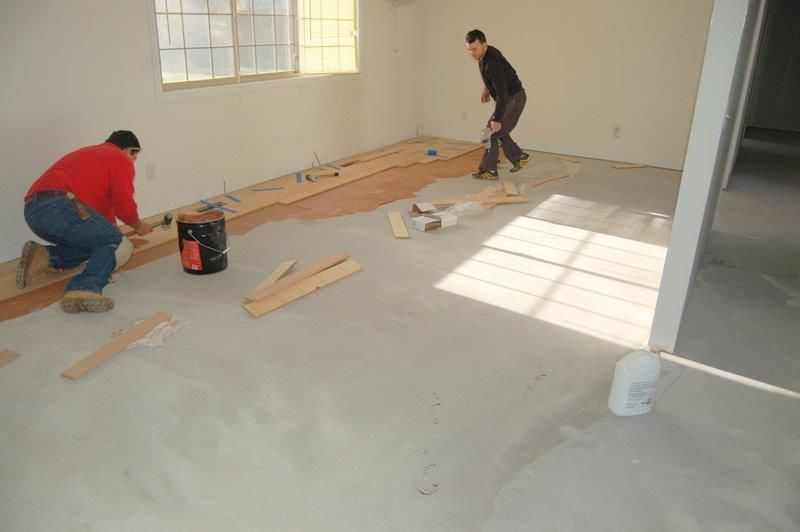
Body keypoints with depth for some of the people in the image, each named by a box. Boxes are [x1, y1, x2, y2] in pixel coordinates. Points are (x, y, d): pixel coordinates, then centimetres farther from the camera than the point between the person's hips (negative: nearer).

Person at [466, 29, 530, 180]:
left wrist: (497, 119, -36)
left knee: (492, 132, -10)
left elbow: (502, 93, -35)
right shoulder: (484, 54, -1)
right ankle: (519, 157, 26)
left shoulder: (493, 63, -31)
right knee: (498, 131, 15)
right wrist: (486, 87, 13)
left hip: (513, 99, -10)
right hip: (507, 98, 10)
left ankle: (489, 170, -3)